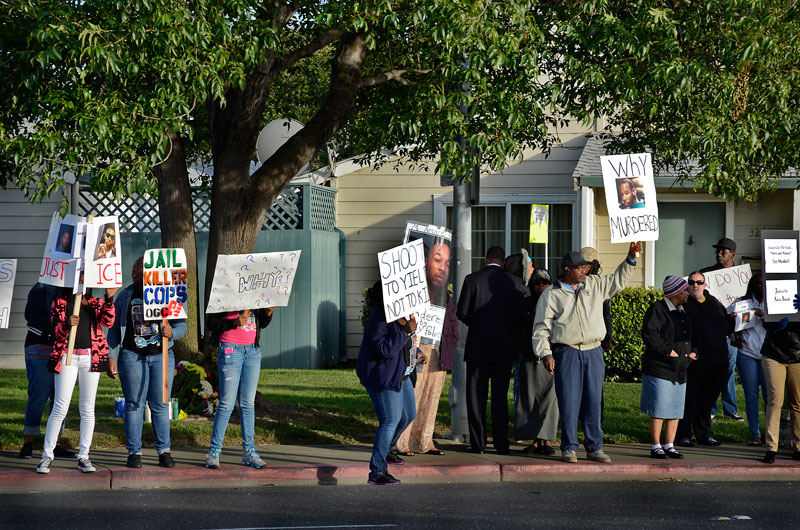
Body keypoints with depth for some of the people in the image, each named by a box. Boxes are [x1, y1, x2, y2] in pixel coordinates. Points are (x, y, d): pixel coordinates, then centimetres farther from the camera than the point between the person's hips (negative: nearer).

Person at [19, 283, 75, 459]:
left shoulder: (68, 291, 16)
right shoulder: (41, 289, -5)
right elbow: (31, 315, -16)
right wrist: (53, 326, -26)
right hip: (41, 347, -7)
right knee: (38, 395, -7)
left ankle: (55, 445, 8)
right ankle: (28, 444, -1)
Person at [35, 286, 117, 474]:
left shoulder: (97, 303, 12)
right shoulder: (60, 303, 8)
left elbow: (108, 322, -6)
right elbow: (57, 331, -3)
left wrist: (109, 299, -19)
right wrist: (67, 324, -24)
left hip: (91, 357, 2)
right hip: (67, 357, -2)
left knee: (87, 408, 4)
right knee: (60, 408, -7)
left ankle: (83, 456, 10)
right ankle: (47, 455, -1)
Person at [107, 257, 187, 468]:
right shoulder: (125, 296, 7)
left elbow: (182, 325, 5)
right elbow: (114, 328, 10)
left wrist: (171, 333, -17)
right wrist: (111, 357, 2)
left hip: (162, 356, 0)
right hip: (132, 356, 0)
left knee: (160, 404, 2)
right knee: (134, 404, 0)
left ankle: (164, 451, 10)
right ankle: (134, 452, 6)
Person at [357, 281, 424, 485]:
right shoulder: (378, 320, -23)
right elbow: (384, 349, -34)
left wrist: (415, 353, 17)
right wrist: (405, 331, -33)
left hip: (400, 374, 11)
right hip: (382, 378, -11)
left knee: (408, 415, 22)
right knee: (390, 421, -16)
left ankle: (386, 449, 44)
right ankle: (377, 472, -17)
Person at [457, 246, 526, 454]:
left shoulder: (472, 280, -5)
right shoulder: (514, 282, -1)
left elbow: (462, 312, -5)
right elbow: (521, 315, -2)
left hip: (477, 346, -1)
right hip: (504, 346, 1)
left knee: (476, 397, 4)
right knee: (500, 396, 7)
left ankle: (477, 443, 3)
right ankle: (501, 443, 5)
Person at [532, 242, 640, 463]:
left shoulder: (595, 285, 13)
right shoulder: (551, 295, 2)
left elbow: (618, 280, 25)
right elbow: (541, 327, 1)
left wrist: (631, 258, 12)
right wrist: (545, 354, -9)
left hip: (593, 352, 4)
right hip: (566, 353, -4)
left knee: (593, 402, 5)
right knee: (569, 402, -5)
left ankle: (594, 447, 11)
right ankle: (569, 448, 3)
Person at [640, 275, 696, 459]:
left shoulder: (683, 312, 18)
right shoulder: (657, 310, -8)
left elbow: (692, 336, 30)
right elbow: (649, 335, -17)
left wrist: (693, 351, 12)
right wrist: (668, 351, -18)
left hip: (680, 370, 8)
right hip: (660, 368, -8)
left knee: (675, 409, 8)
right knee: (659, 409, -5)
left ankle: (669, 445, 14)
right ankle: (656, 446, 1)